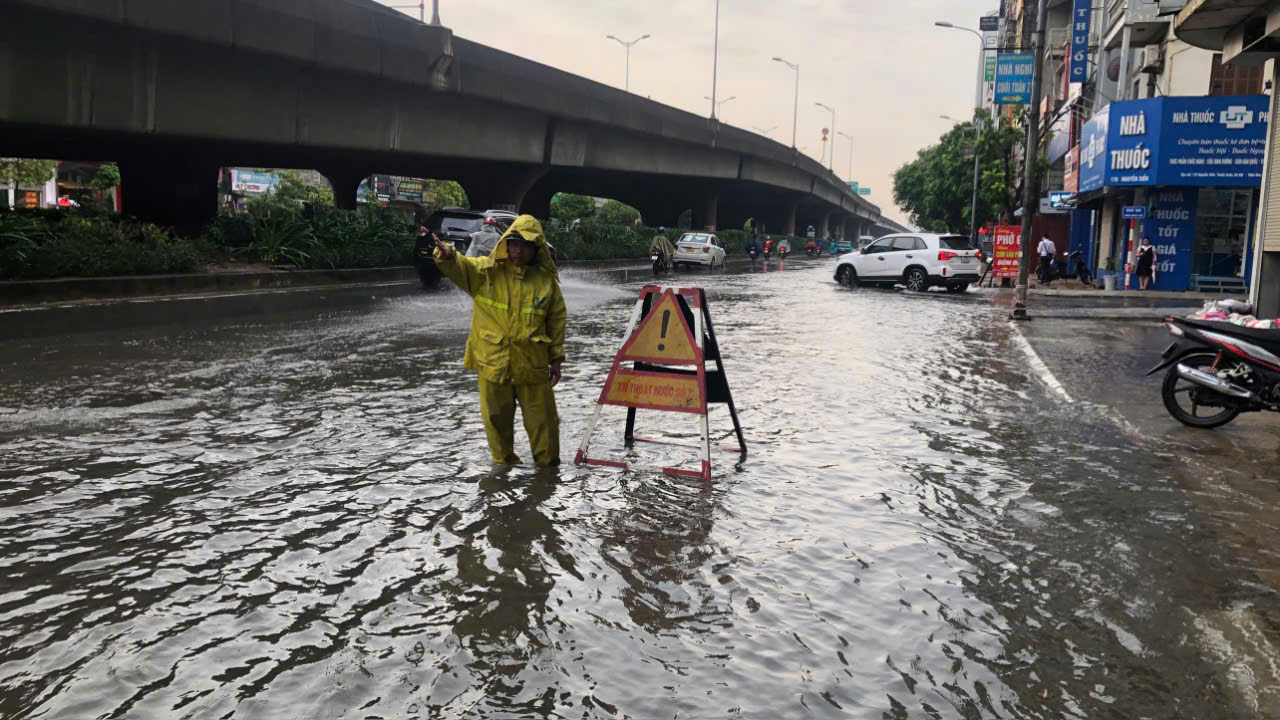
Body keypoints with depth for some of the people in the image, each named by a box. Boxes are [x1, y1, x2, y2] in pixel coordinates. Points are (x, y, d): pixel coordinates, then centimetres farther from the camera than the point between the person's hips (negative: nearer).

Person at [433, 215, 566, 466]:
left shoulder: (546, 280, 0)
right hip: (492, 362, 0)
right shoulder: (486, 271, -1)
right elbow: (458, 267, -15)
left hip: (532, 364, 0)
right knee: (497, 418, 12)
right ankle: (504, 463, 33)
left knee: (541, 418, 9)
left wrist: (557, 358, 6)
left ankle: (548, 463, 28)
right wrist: (446, 255, -39)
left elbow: (557, 320, 6)